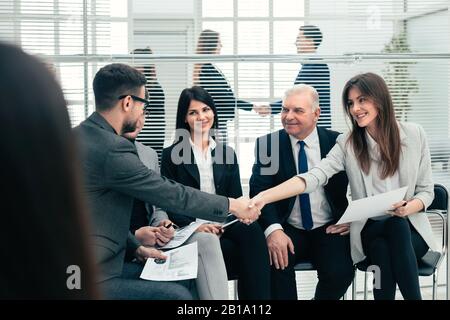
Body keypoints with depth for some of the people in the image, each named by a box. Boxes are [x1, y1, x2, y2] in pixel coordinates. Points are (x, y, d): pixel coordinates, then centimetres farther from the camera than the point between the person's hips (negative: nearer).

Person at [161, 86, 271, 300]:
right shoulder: (172, 155, 5)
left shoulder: (227, 154, 16)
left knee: (252, 231, -33)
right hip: (190, 230, -3)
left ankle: (258, 296, -32)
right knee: (249, 253, -32)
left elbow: (236, 199, 10)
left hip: (223, 226, 3)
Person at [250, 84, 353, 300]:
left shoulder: (337, 142, 2)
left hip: (329, 230, 1)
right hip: (288, 231, 0)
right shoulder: (268, 144, 1)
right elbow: (260, 191, -8)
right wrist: (273, 229, -26)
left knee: (339, 272, -25)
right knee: (276, 262, -31)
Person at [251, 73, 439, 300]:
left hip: (410, 226, 1)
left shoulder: (414, 134, -1)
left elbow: (426, 191, 4)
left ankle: (413, 296, -23)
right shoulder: (348, 144, -3)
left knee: (397, 226, -34)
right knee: (382, 251, -34)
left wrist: (409, 207, -20)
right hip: (370, 230, 0)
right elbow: (314, 177, -18)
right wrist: (264, 197, -34)